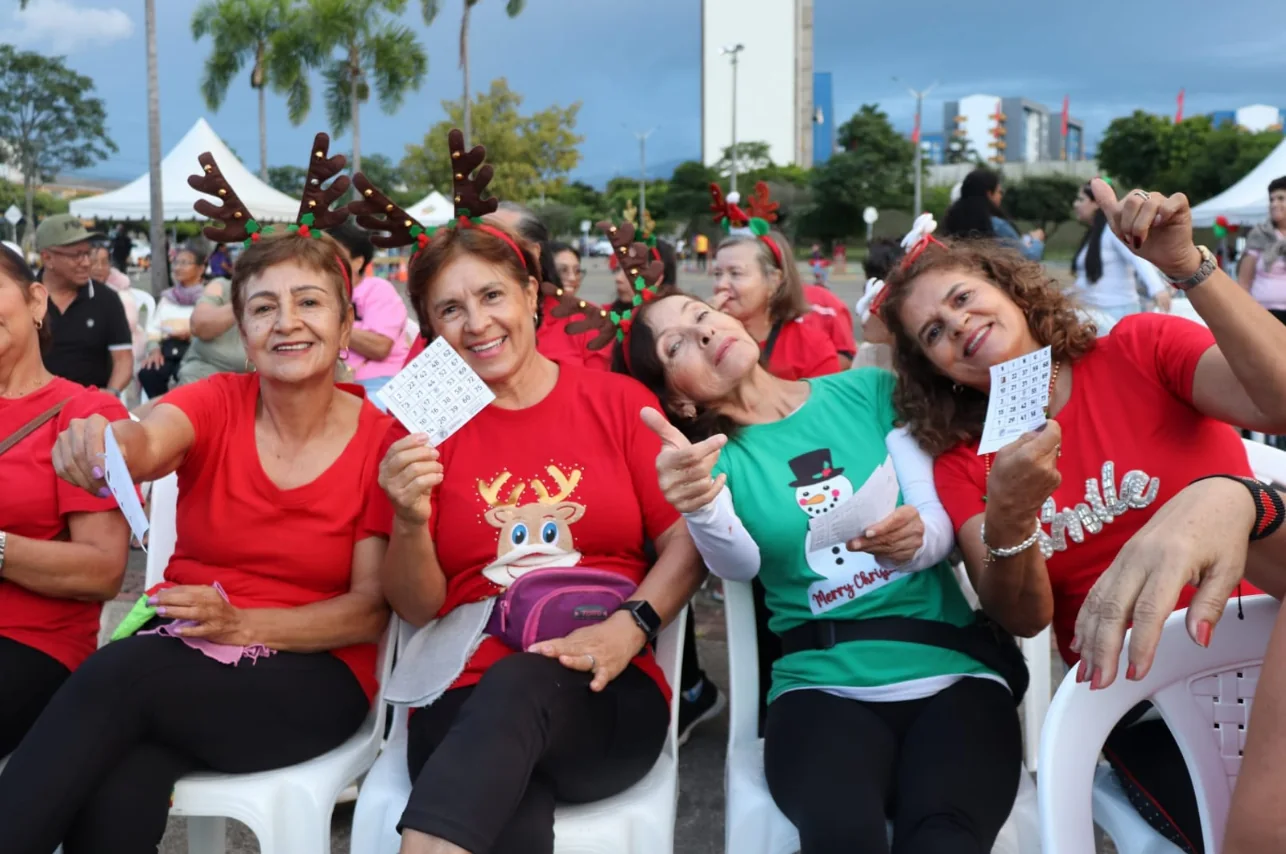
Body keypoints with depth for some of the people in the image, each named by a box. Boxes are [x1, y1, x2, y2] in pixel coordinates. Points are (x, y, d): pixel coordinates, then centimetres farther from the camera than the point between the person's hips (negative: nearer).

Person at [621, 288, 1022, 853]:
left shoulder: (869, 390, 10)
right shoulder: (715, 456, 6)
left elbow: (942, 520, 4)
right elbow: (740, 564, -13)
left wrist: (916, 537, -20)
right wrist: (698, 508, -36)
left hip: (952, 667, 1)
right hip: (822, 684, 0)